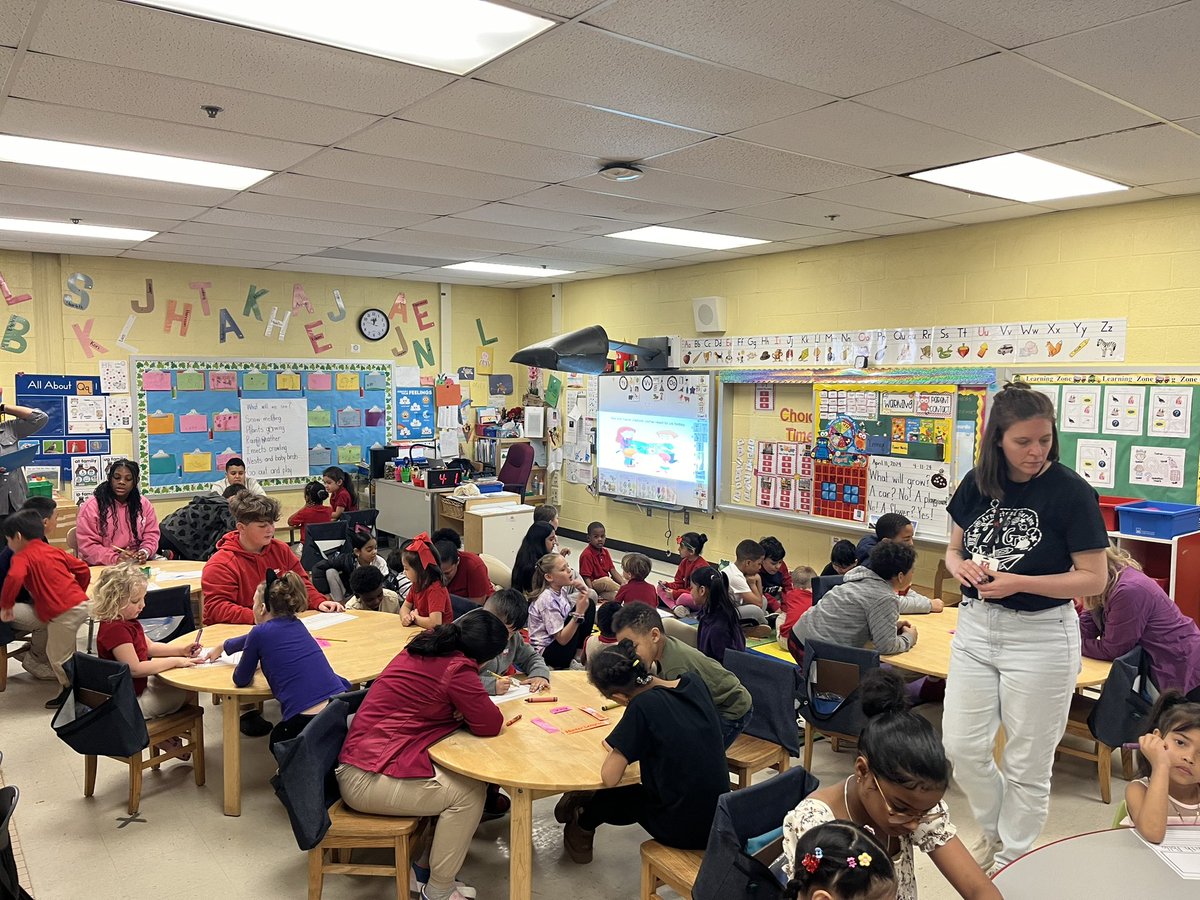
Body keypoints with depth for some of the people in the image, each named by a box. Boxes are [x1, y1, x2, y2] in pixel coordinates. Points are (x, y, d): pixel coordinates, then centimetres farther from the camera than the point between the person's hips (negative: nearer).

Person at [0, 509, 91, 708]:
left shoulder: (21, 557, -4)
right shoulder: (53, 550, 17)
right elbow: (83, 569, 20)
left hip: (64, 612, -8)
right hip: (80, 602, 8)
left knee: (58, 656, 7)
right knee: (57, 651, 22)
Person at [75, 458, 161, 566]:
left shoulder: (144, 504, 8)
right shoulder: (91, 506, -4)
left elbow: (151, 535, 11)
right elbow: (87, 545, -8)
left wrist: (145, 552, -11)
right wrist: (115, 558, -21)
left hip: (137, 563, 3)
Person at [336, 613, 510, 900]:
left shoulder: (421, 649, 9)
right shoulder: (456, 668, -17)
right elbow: (490, 724, -15)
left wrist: (480, 694, 6)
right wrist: (485, 698, 6)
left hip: (356, 764, 10)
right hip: (370, 780, -10)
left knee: (454, 774, 13)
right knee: (468, 791, -7)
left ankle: (423, 865, 19)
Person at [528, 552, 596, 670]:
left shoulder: (561, 590, -2)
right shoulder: (547, 600, -26)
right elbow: (562, 639, -25)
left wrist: (583, 590, -14)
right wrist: (579, 613, -33)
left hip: (562, 641, 9)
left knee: (589, 604, 0)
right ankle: (571, 663, -6)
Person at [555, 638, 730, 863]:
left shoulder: (644, 706, -24)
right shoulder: (694, 682, -5)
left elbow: (609, 777, -22)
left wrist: (616, 747, -3)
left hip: (681, 830, -5)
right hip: (719, 818, 6)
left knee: (610, 798, 23)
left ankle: (582, 828, 52)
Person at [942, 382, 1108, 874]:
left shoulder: (1071, 492, -14)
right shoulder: (977, 484, 0)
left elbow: (1094, 578, -13)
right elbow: (954, 547, 11)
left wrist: (1019, 583, -24)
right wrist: (961, 566, -12)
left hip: (1041, 637, -4)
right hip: (976, 629, 5)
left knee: (1027, 762, 10)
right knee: (962, 747, 9)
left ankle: (1013, 857, 31)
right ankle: (994, 831, 36)